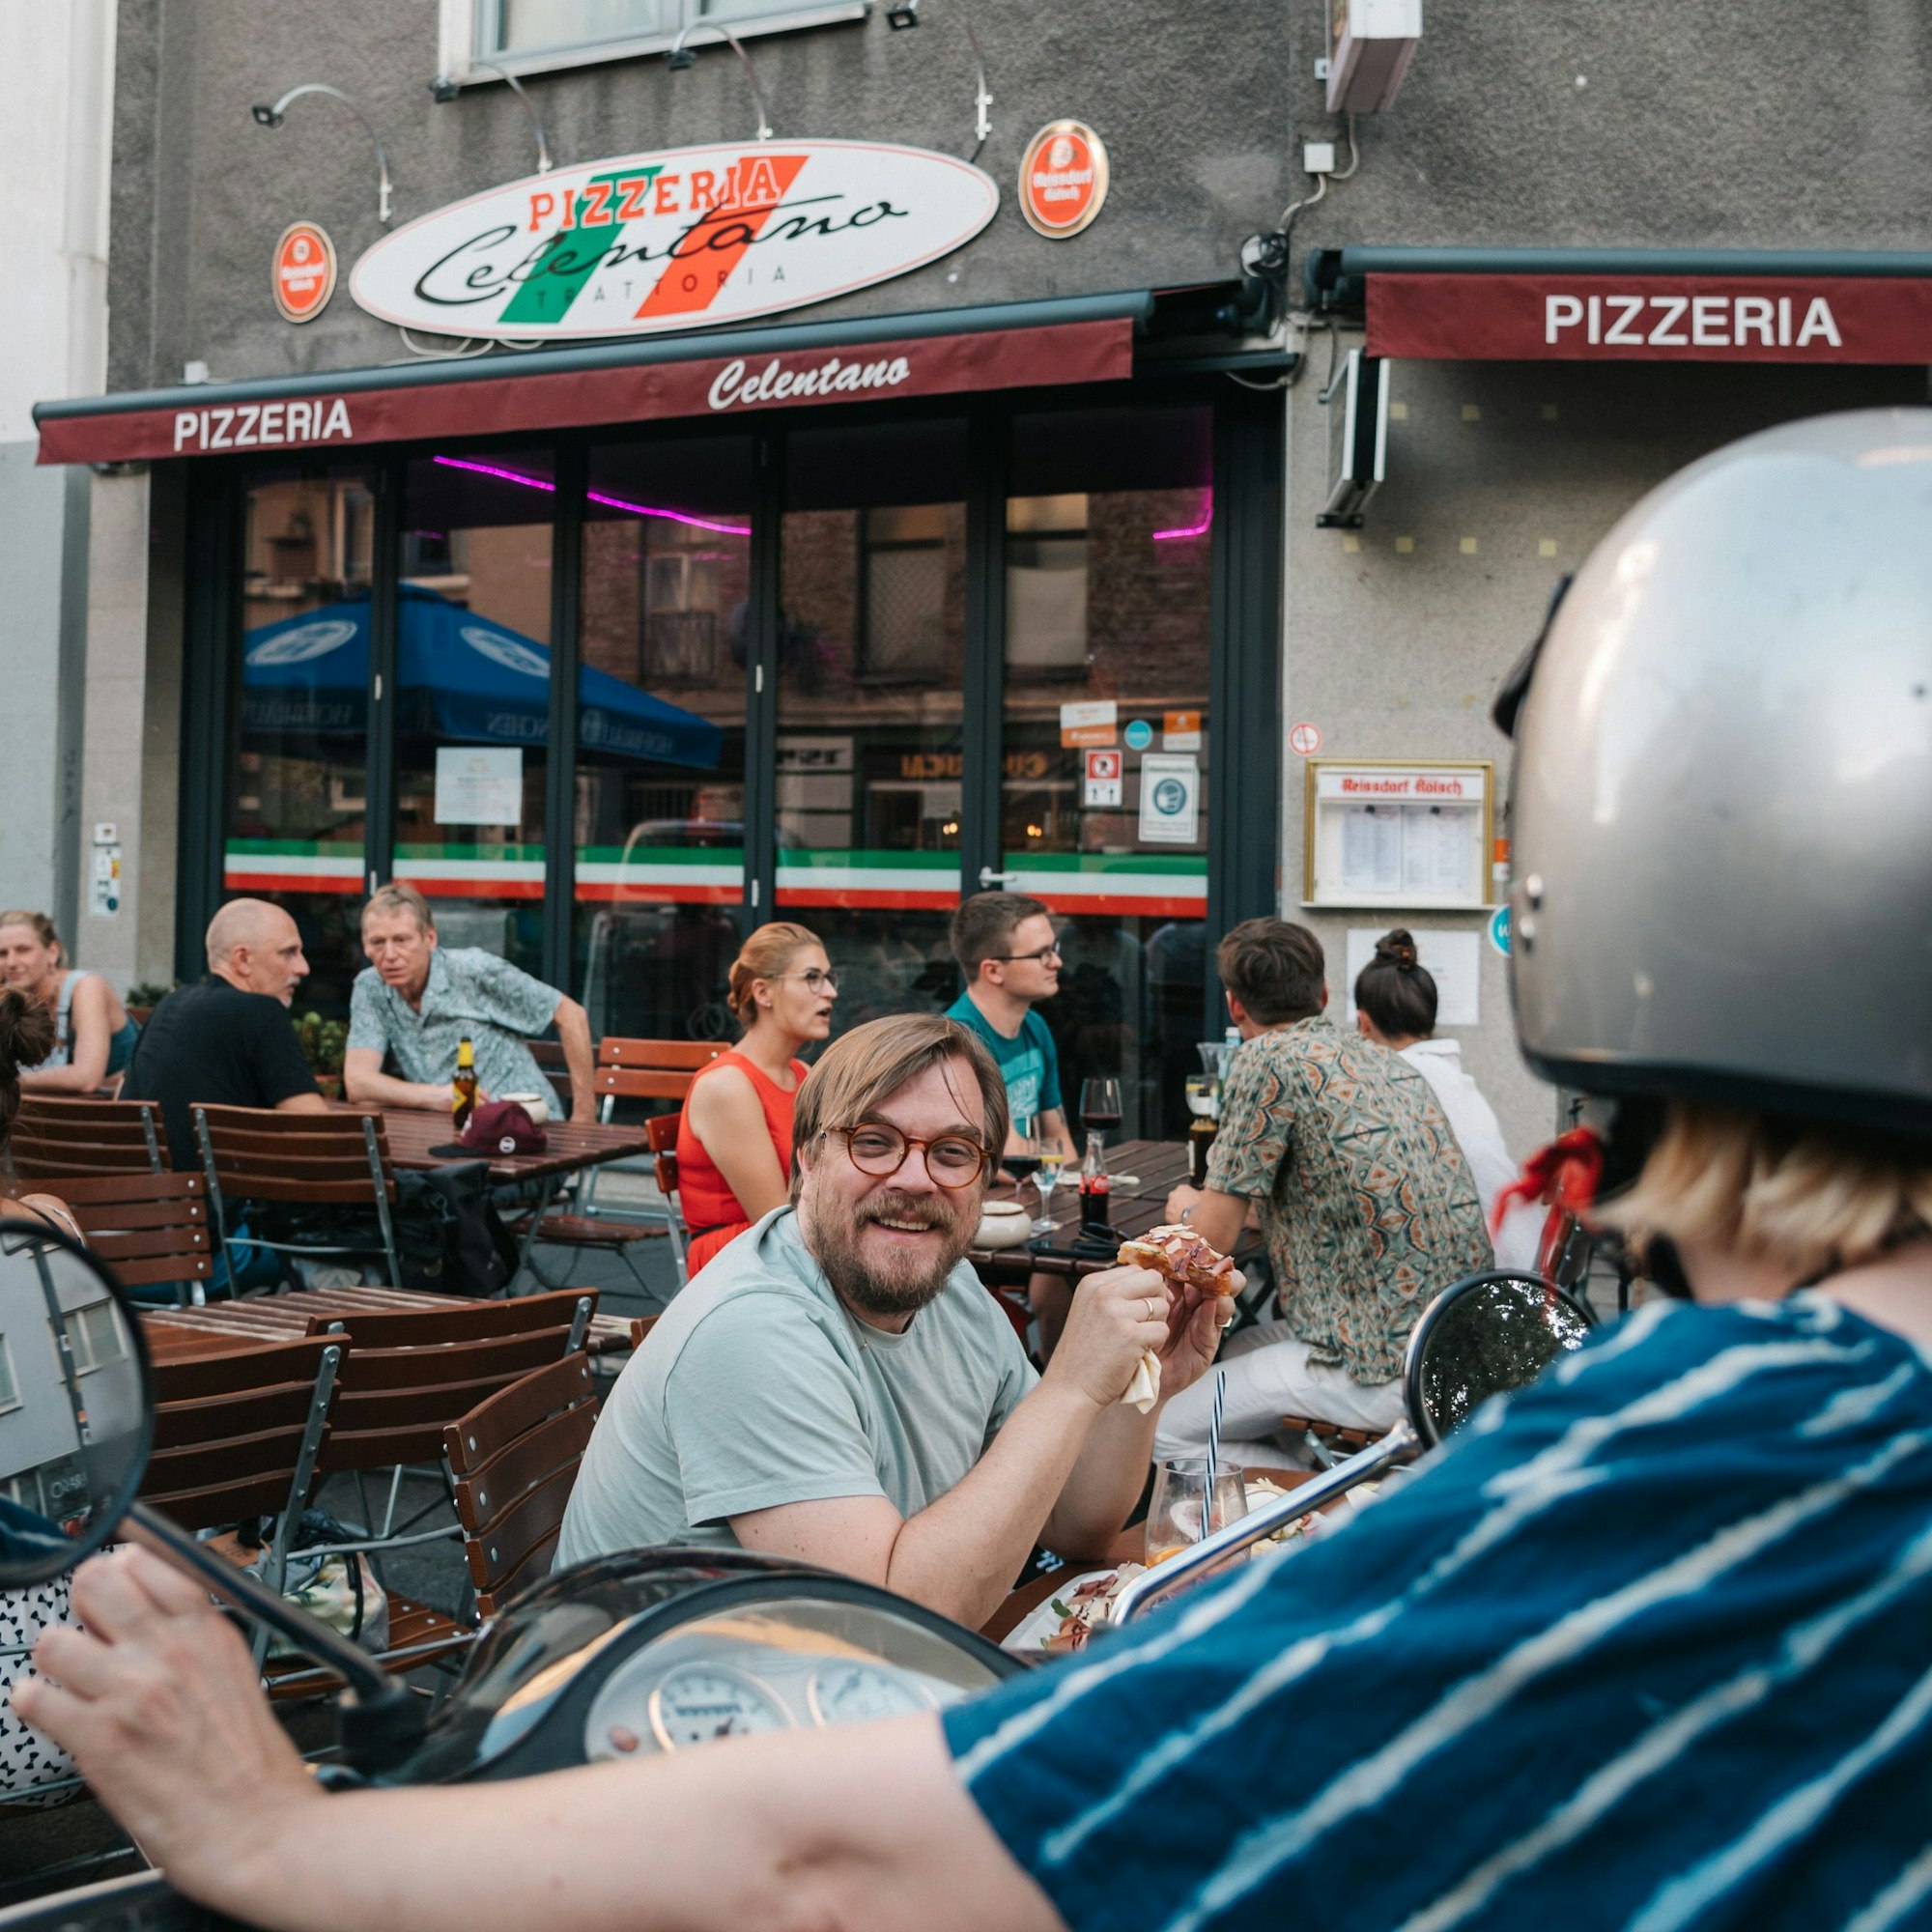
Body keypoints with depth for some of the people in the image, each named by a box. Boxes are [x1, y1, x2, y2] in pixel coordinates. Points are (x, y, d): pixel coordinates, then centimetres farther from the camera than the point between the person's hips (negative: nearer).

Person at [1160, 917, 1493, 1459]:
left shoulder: (1268, 1059, -10)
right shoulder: (1389, 1062, 14)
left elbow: (1215, 1236, -7)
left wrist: (1187, 1207, 16)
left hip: (1385, 1372, -9)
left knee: (1160, 1435, 0)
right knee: (1240, 1348, 27)